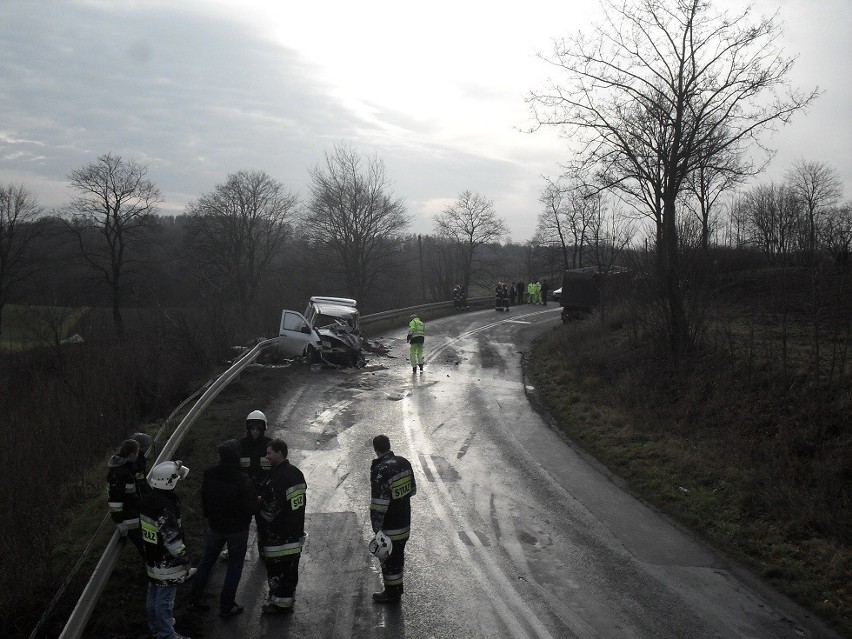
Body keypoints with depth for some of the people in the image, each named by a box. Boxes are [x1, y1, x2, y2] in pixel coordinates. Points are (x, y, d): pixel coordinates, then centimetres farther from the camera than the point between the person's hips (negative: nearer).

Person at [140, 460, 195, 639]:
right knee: (165, 597, 4)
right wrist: (184, 560, -17)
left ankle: (155, 624, 41)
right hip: (166, 563, -9)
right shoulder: (166, 507, -31)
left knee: (154, 591, 24)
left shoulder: (148, 499, -2)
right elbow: (172, 538, -28)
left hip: (151, 556, 9)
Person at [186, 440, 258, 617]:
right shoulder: (243, 480, -27)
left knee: (207, 561, 21)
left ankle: (194, 600, 27)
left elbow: (204, 500, 4)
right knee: (235, 566, 12)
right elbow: (252, 507, -20)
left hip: (215, 526, 5)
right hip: (237, 529, -5)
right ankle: (226, 606, 18)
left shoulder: (209, 475, -11)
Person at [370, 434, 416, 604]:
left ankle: (391, 594, 24)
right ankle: (397, 589, 37)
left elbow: (379, 505, -25)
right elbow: (413, 490, 9)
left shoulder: (380, 471, -26)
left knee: (389, 559, 10)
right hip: (405, 522, 7)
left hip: (389, 528, -7)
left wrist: (377, 530, -18)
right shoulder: (404, 462, -3)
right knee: (398, 555, 22)